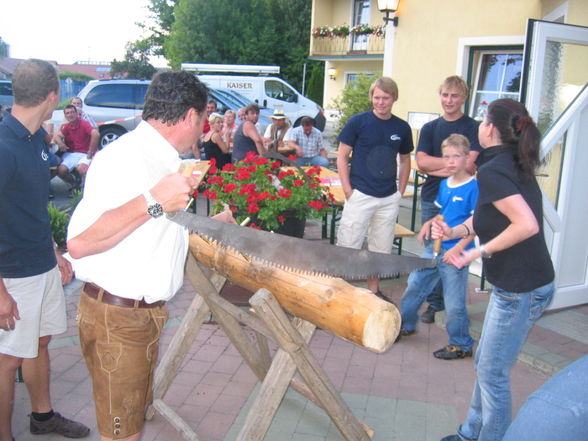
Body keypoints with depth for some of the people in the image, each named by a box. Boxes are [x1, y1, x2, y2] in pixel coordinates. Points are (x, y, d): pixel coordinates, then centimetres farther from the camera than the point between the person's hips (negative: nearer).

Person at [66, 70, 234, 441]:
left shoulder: (160, 159, 11)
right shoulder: (125, 157, -21)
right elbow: (79, 243, -30)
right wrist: (153, 202, -33)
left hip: (147, 310, 10)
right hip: (117, 316, -9)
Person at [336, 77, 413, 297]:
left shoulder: (402, 128, 5)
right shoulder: (358, 122, -5)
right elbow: (342, 156, -2)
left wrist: (400, 192, 8)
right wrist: (348, 190, -8)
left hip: (389, 199, 4)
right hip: (360, 195, -4)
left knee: (381, 248, 14)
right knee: (347, 246, -3)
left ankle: (373, 289, 29)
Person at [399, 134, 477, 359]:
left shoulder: (474, 187, -13)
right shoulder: (444, 184, 8)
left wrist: (458, 248, -20)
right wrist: (429, 223, 3)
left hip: (455, 252, -7)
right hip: (434, 247, 8)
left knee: (454, 302, 2)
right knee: (414, 285, 17)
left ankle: (461, 345, 20)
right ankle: (406, 325, 37)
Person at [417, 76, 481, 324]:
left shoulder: (473, 128, -1)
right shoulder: (429, 128, 11)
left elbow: (470, 166, -12)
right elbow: (422, 162, -2)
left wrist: (435, 168, -7)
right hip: (431, 198, 4)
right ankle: (434, 304, 19)